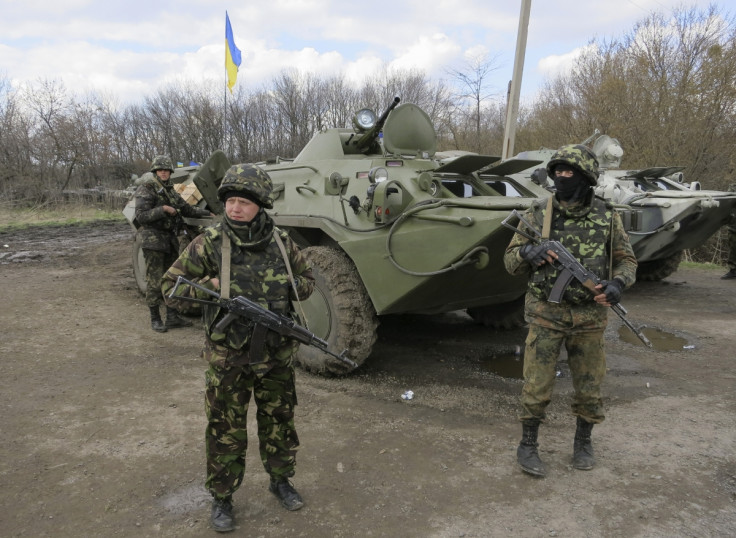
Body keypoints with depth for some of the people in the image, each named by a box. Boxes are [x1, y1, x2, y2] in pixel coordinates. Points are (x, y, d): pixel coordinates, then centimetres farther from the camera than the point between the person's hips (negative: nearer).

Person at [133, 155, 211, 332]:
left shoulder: (170, 191, 14)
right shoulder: (146, 189, -7)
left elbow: (187, 209, 19)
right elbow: (141, 216, -14)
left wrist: (208, 213, 11)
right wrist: (163, 209, -22)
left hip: (170, 239, 7)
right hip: (153, 240, -7)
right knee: (155, 281, -3)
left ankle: (172, 317, 18)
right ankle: (155, 319, 7)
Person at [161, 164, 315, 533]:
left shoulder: (281, 243, -3)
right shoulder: (208, 244, -10)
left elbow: (307, 280, 10)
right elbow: (170, 287, -5)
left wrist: (288, 289, -11)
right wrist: (212, 286, -18)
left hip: (278, 357, 3)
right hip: (229, 360, -2)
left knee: (278, 422, 18)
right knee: (226, 430, 10)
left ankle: (280, 480, 40)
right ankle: (222, 497, 30)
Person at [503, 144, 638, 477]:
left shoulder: (607, 217, 1)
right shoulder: (537, 213, -2)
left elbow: (626, 260, 9)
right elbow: (510, 261, 2)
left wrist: (618, 283, -12)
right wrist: (527, 253, -20)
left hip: (589, 318, 2)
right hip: (546, 315, -1)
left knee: (589, 387, 13)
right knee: (536, 387, 1)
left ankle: (583, 442, 34)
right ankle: (528, 445, 19)